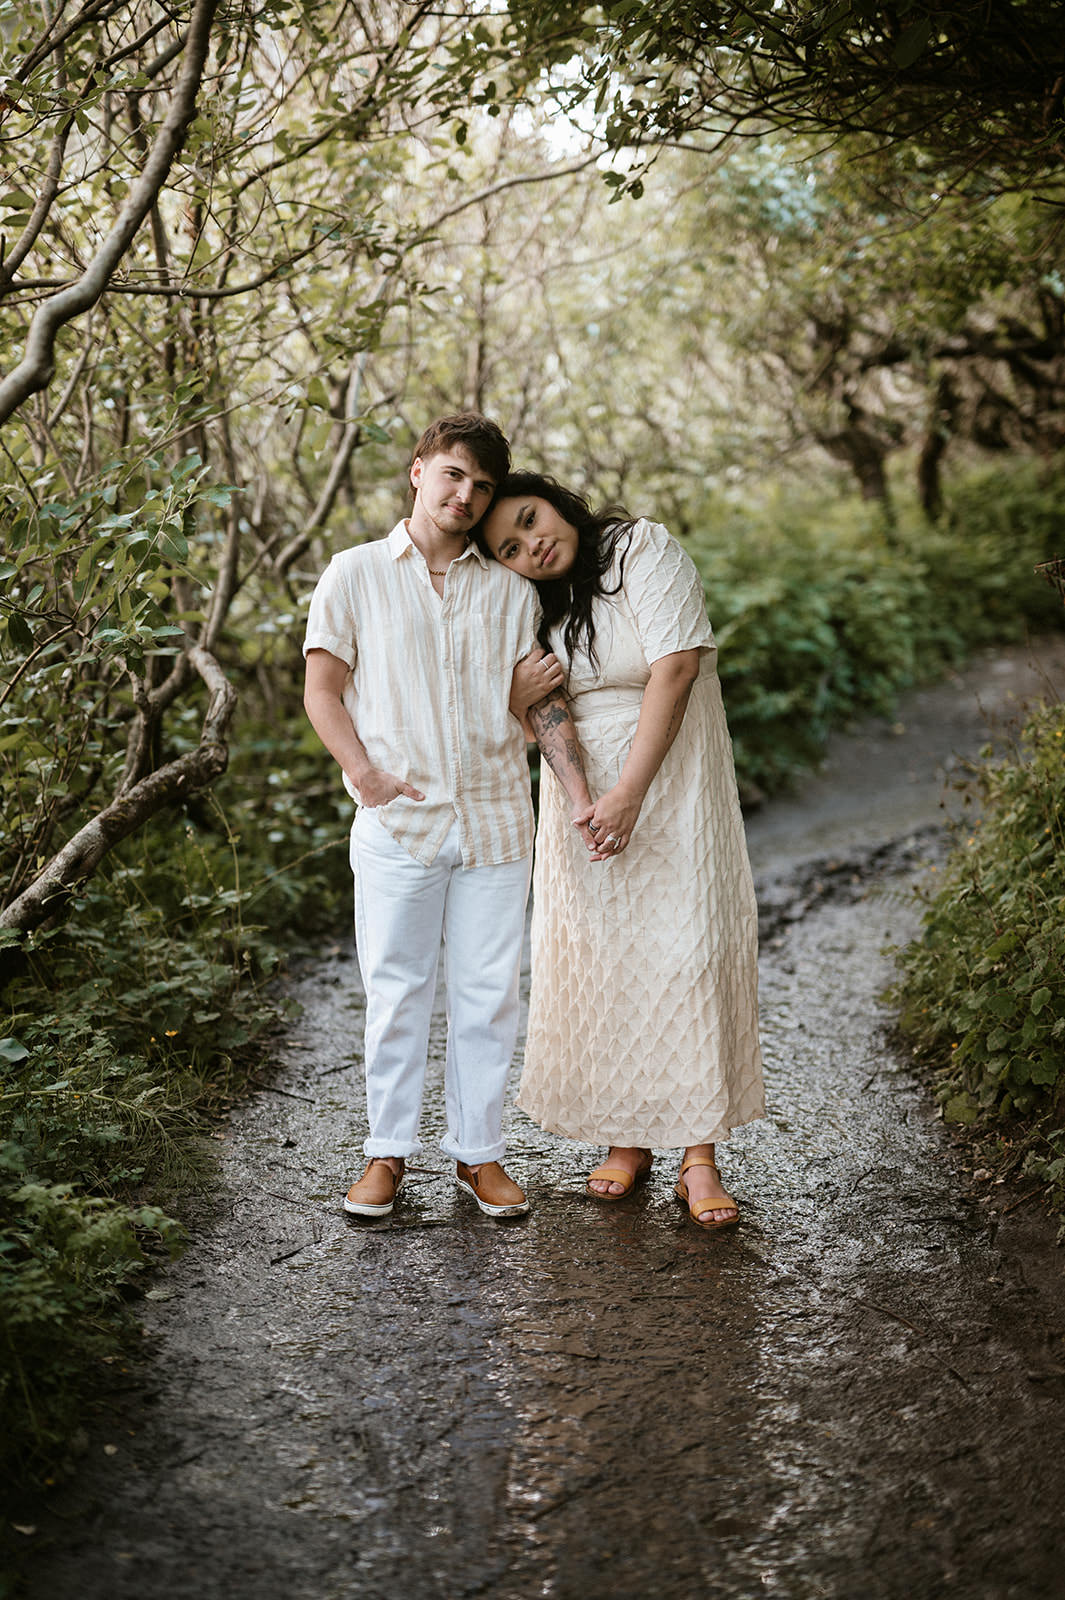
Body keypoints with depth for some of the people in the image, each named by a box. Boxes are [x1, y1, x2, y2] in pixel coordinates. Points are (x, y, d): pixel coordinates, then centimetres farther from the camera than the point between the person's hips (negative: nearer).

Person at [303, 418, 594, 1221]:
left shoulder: (510, 591, 11)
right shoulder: (357, 574, 5)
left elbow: (540, 699, 8)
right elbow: (322, 690, 3)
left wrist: (585, 796, -5)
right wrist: (365, 773, -13)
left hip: (495, 820, 2)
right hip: (398, 822, -2)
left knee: (488, 993, 5)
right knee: (396, 990, 3)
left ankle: (480, 1151, 16)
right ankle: (389, 1152, 16)